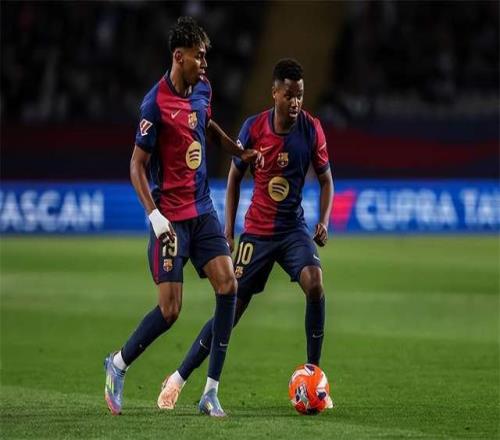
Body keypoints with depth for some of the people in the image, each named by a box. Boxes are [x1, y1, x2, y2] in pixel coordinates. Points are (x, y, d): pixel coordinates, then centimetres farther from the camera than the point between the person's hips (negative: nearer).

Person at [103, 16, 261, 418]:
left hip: (203, 210, 7)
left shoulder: (202, 89, 5)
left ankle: (211, 391, -2)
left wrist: (240, 152, 28)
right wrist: (154, 215, -20)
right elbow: (137, 164, -12)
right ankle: (119, 365, 18)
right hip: (171, 216, -7)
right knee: (170, 310, -8)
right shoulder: (156, 103, -16)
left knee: (228, 284, -7)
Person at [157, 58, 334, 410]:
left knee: (315, 284, -26)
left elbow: (326, 180, 4)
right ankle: (178, 379, 12)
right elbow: (235, 177, 5)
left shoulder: (312, 130, -7)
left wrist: (324, 222, -12)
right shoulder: (253, 128, -8)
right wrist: (229, 229, 0)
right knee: (233, 306, -2)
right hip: (257, 231, -1)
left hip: (294, 228, 1)